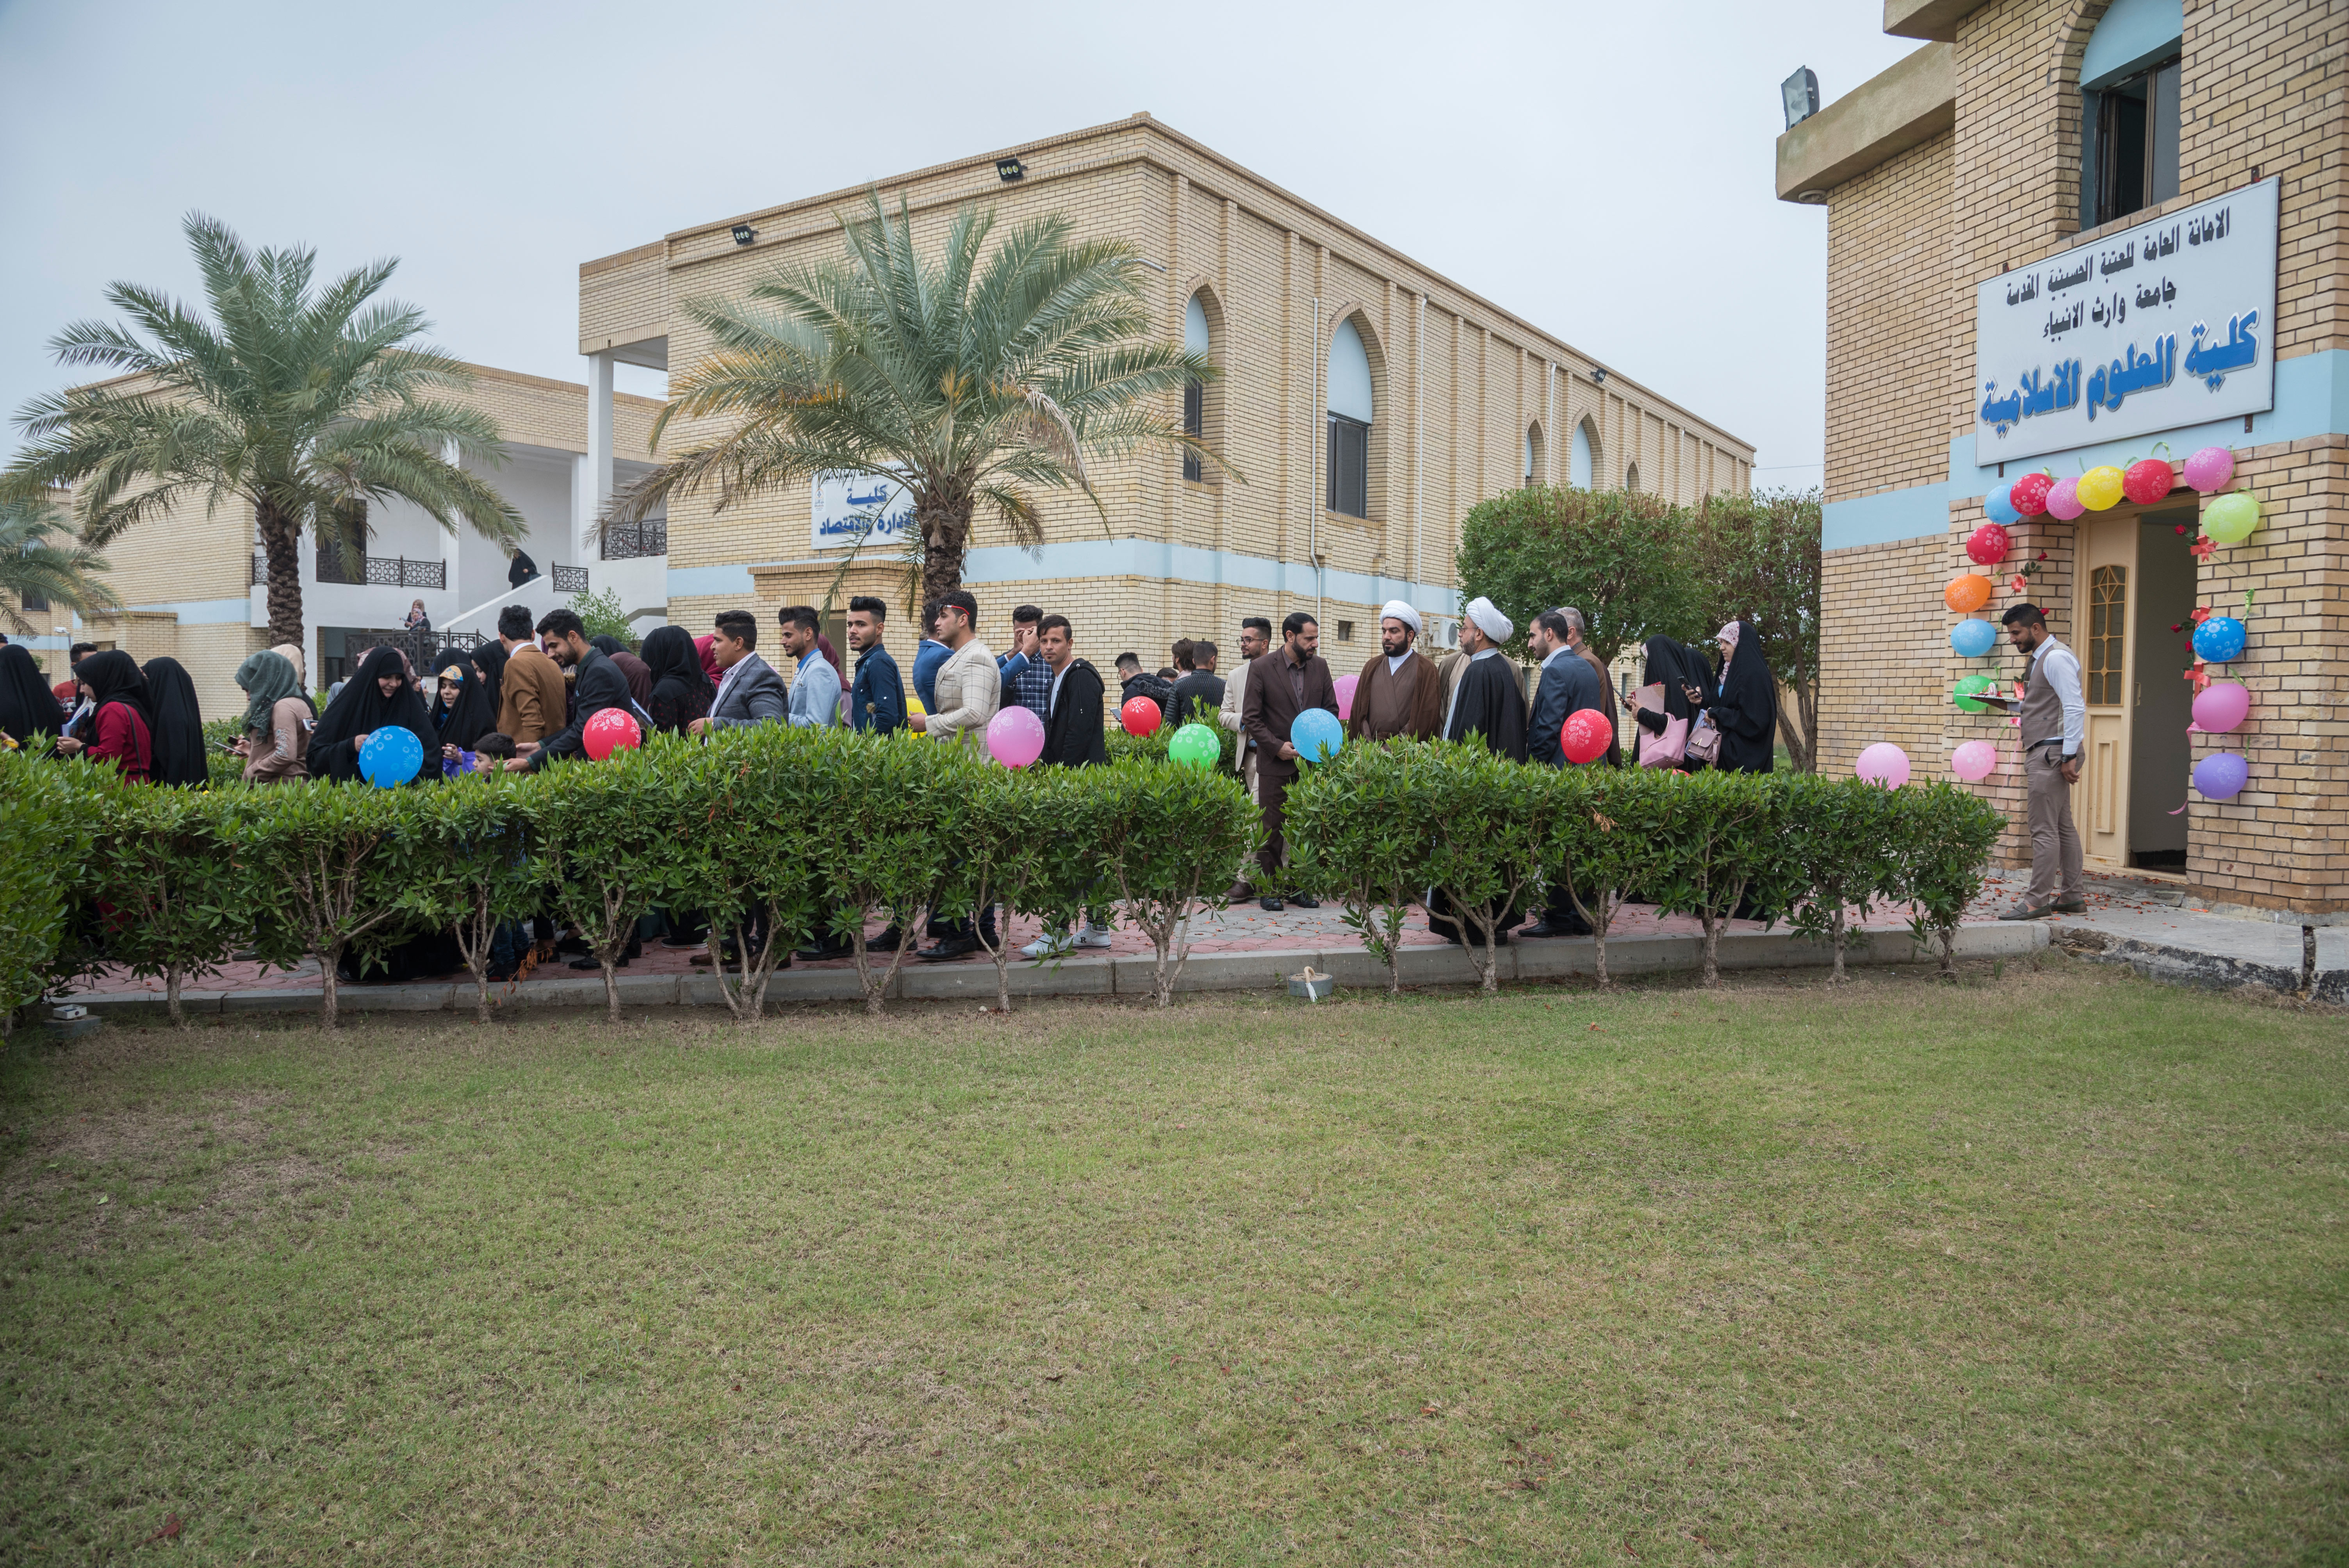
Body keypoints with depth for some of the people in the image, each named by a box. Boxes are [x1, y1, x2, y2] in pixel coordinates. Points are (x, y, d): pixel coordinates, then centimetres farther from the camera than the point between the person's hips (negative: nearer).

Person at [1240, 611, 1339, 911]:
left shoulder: (1320, 666, 7)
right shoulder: (1261, 668, -6)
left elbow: (1331, 708, 15)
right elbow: (1251, 717, -5)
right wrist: (1277, 747, -13)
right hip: (1276, 762, -4)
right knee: (1271, 829, 1)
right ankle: (1270, 889, 10)